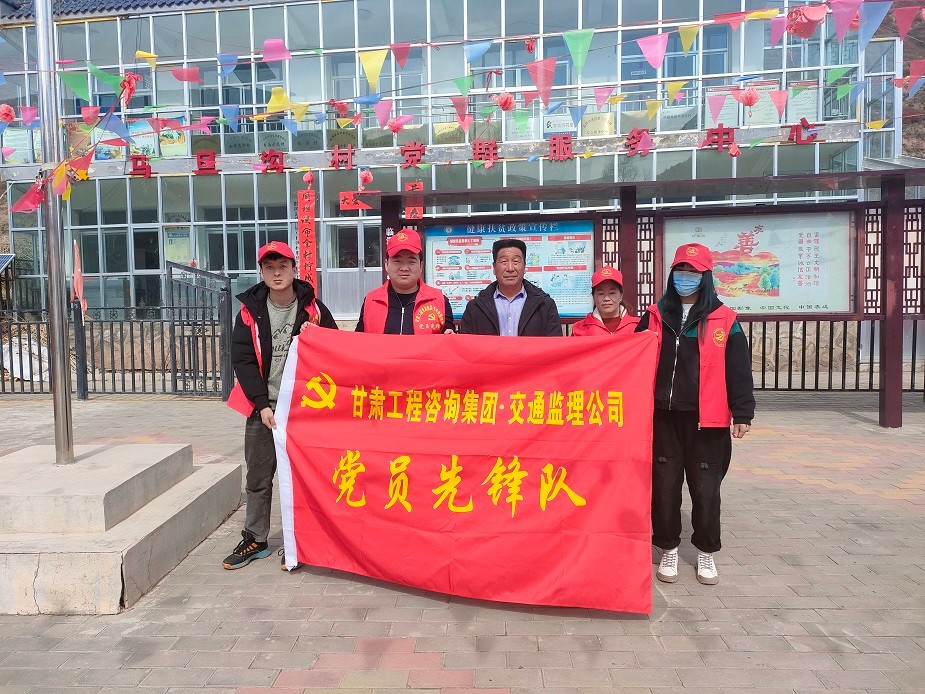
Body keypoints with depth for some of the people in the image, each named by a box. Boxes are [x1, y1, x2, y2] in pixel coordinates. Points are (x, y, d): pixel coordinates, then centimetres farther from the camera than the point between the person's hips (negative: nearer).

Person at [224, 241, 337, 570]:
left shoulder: (313, 309, -1)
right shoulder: (250, 311, 1)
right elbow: (242, 360, -3)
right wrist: (262, 404, -10)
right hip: (262, 408, 2)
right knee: (257, 479, 10)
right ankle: (255, 540, 26)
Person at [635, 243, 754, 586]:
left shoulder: (723, 319, 1)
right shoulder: (655, 315, 7)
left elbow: (738, 370, 0)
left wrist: (742, 412, -3)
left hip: (706, 419, -1)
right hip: (662, 416, 2)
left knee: (705, 488, 7)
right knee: (664, 486, 7)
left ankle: (706, 553, 25)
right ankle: (668, 550, 23)